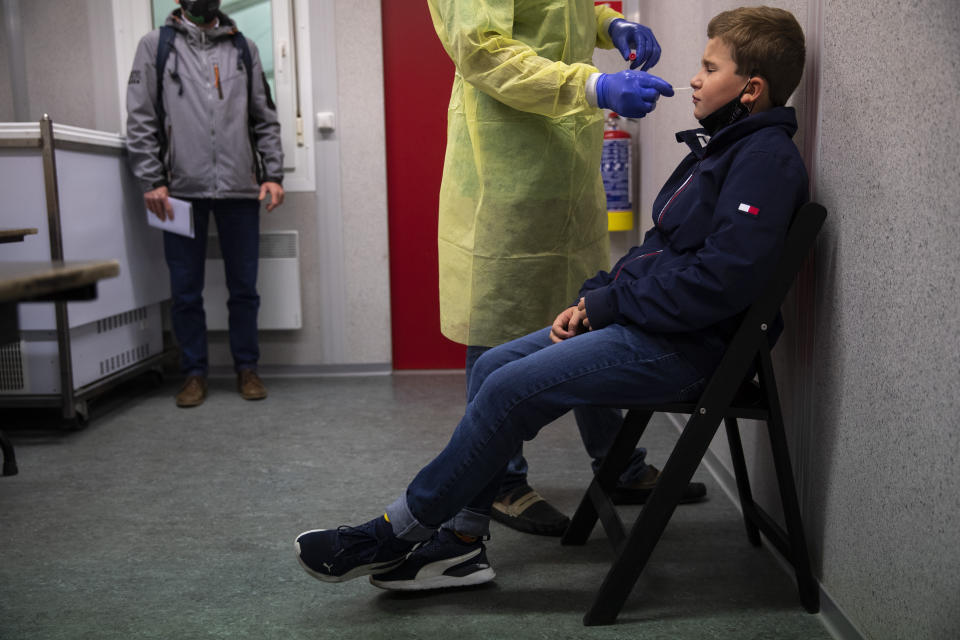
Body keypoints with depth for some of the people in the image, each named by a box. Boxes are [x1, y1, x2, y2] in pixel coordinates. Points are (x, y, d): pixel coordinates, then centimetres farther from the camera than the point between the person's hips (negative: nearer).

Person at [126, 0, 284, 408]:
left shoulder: (244, 48, 15)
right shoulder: (156, 45, 9)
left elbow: (266, 119, 13)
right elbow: (140, 120, 4)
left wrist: (273, 175, 2)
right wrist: (153, 181, -5)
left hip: (240, 190, 1)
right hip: (182, 191, -1)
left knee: (244, 288, 6)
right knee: (186, 292, 5)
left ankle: (246, 368, 19)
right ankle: (194, 373, 18)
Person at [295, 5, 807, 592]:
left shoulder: (765, 158, -12)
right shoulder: (719, 147, 19)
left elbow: (720, 279, -23)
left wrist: (609, 301, -15)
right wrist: (596, 298, 5)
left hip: (683, 345, -10)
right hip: (640, 322, 10)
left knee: (511, 388, -17)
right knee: (491, 367, 1)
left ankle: (396, 534, -1)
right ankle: (462, 543, 6)